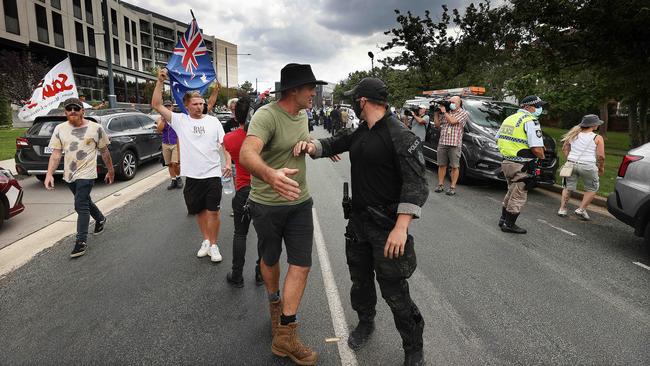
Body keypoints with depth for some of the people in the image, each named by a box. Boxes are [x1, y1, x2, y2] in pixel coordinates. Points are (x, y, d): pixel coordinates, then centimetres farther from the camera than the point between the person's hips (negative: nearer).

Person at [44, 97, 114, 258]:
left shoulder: (96, 128, -5)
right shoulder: (60, 129, 3)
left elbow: (105, 152, 3)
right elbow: (56, 154, 1)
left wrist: (110, 171, 8)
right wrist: (49, 174, -10)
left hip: (86, 174, -5)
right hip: (69, 174, 5)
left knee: (81, 205, -11)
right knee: (84, 202, 20)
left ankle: (81, 241, -4)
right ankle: (100, 219, 47)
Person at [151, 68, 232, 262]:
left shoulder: (213, 121, 2)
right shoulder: (179, 120, 1)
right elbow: (156, 105, -5)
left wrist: (228, 163, -13)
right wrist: (160, 81, -11)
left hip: (212, 174, -1)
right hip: (192, 176, 1)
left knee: (213, 211, 0)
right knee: (199, 210, 14)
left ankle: (213, 245, 14)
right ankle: (206, 241, 32)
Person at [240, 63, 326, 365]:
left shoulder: (302, 115, 3)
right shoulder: (266, 116, -22)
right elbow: (247, 155, -42)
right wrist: (270, 175, -60)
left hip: (299, 203, 6)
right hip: (267, 204, -5)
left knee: (301, 265, -1)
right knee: (270, 259, 16)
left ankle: (285, 335, 9)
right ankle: (274, 303, 46)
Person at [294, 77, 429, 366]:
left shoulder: (400, 136, -17)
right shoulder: (360, 133, 8)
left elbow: (416, 185, -22)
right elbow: (333, 145, 19)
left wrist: (401, 227, -29)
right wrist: (312, 145, -4)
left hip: (387, 225, -8)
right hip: (358, 220, 8)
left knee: (394, 291, 2)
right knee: (360, 279, 21)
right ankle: (365, 323, 47)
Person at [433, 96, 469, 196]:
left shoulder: (464, 113, 1)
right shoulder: (446, 112, 16)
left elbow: (452, 121, -14)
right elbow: (437, 125, 18)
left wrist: (444, 112, -5)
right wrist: (436, 113, 8)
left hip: (455, 144, -4)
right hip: (442, 143, 5)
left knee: (455, 166, 0)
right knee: (441, 165, 6)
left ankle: (452, 187, 4)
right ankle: (440, 185, 14)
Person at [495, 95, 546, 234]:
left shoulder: (510, 118, 13)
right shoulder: (530, 121, -14)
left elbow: (498, 138, 21)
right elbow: (537, 149, -21)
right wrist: (541, 156, -1)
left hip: (507, 161, 9)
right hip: (520, 166, -9)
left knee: (512, 192, 23)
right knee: (519, 196, 3)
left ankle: (503, 219, 31)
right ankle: (509, 225, 11)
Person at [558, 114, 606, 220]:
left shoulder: (574, 135, 9)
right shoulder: (597, 138, -4)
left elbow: (565, 149, 10)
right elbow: (600, 156, -8)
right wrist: (601, 168, 5)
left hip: (572, 164, 4)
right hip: (587, 166, -4)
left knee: (568, 187, 17)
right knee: (592, 189, 16)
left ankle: (562, 209, 14)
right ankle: (581, 209, 9)